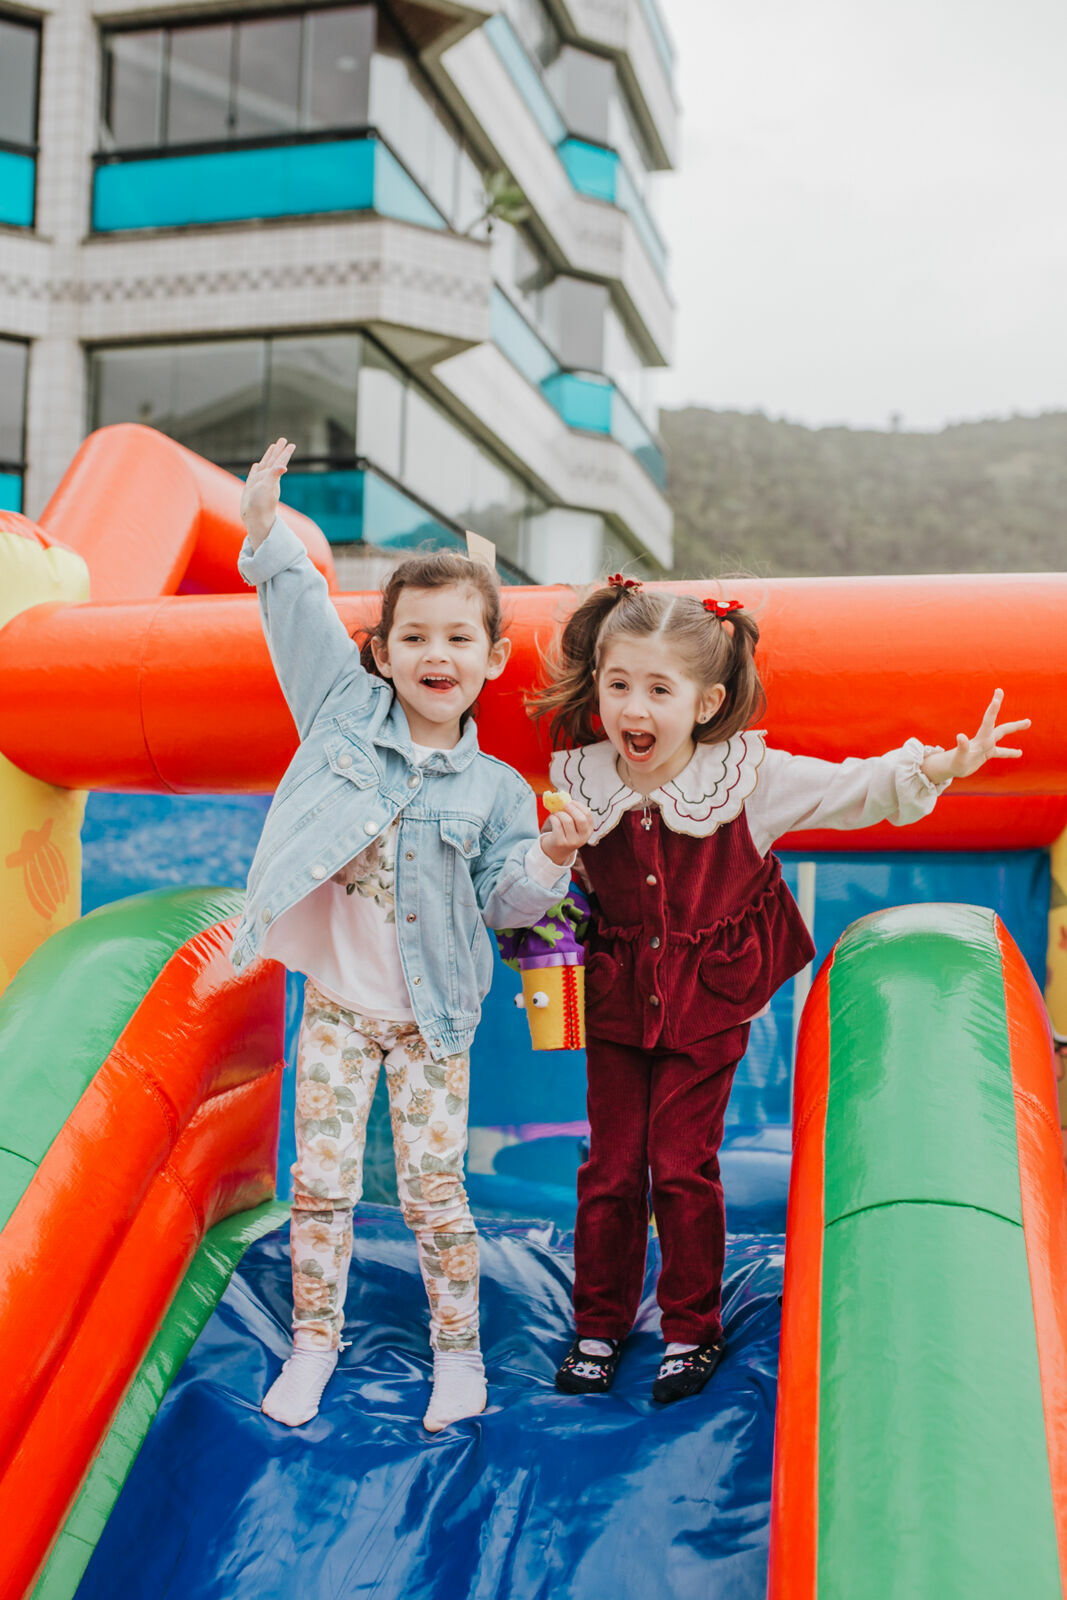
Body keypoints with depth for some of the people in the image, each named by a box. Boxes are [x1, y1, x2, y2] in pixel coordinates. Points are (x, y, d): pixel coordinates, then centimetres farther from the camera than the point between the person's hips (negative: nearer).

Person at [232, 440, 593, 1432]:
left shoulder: (495, 789, -3)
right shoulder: (347, 708, -1)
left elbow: (502, 902, -1)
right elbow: (302, 615, -5)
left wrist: (548, 859, -19)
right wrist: (267, 532, -16)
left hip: (431, 1019, -1)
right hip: (336, 1006, 1)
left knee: (433, 1189, 3)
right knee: (321, 1181, 5)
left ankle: (457, 1350, 23)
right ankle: (314, 1341, 25)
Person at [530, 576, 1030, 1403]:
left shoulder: (751, 778, -14)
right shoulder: (577, 782, -8)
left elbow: (855, 790, -11)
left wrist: (941, 767, -23)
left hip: (709, 1000, -2)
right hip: (616, 996, 2)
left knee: (683, 1163, 2)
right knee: (612, 1163, 7)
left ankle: (693, 1329, 23)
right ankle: (599, 1326, 27)